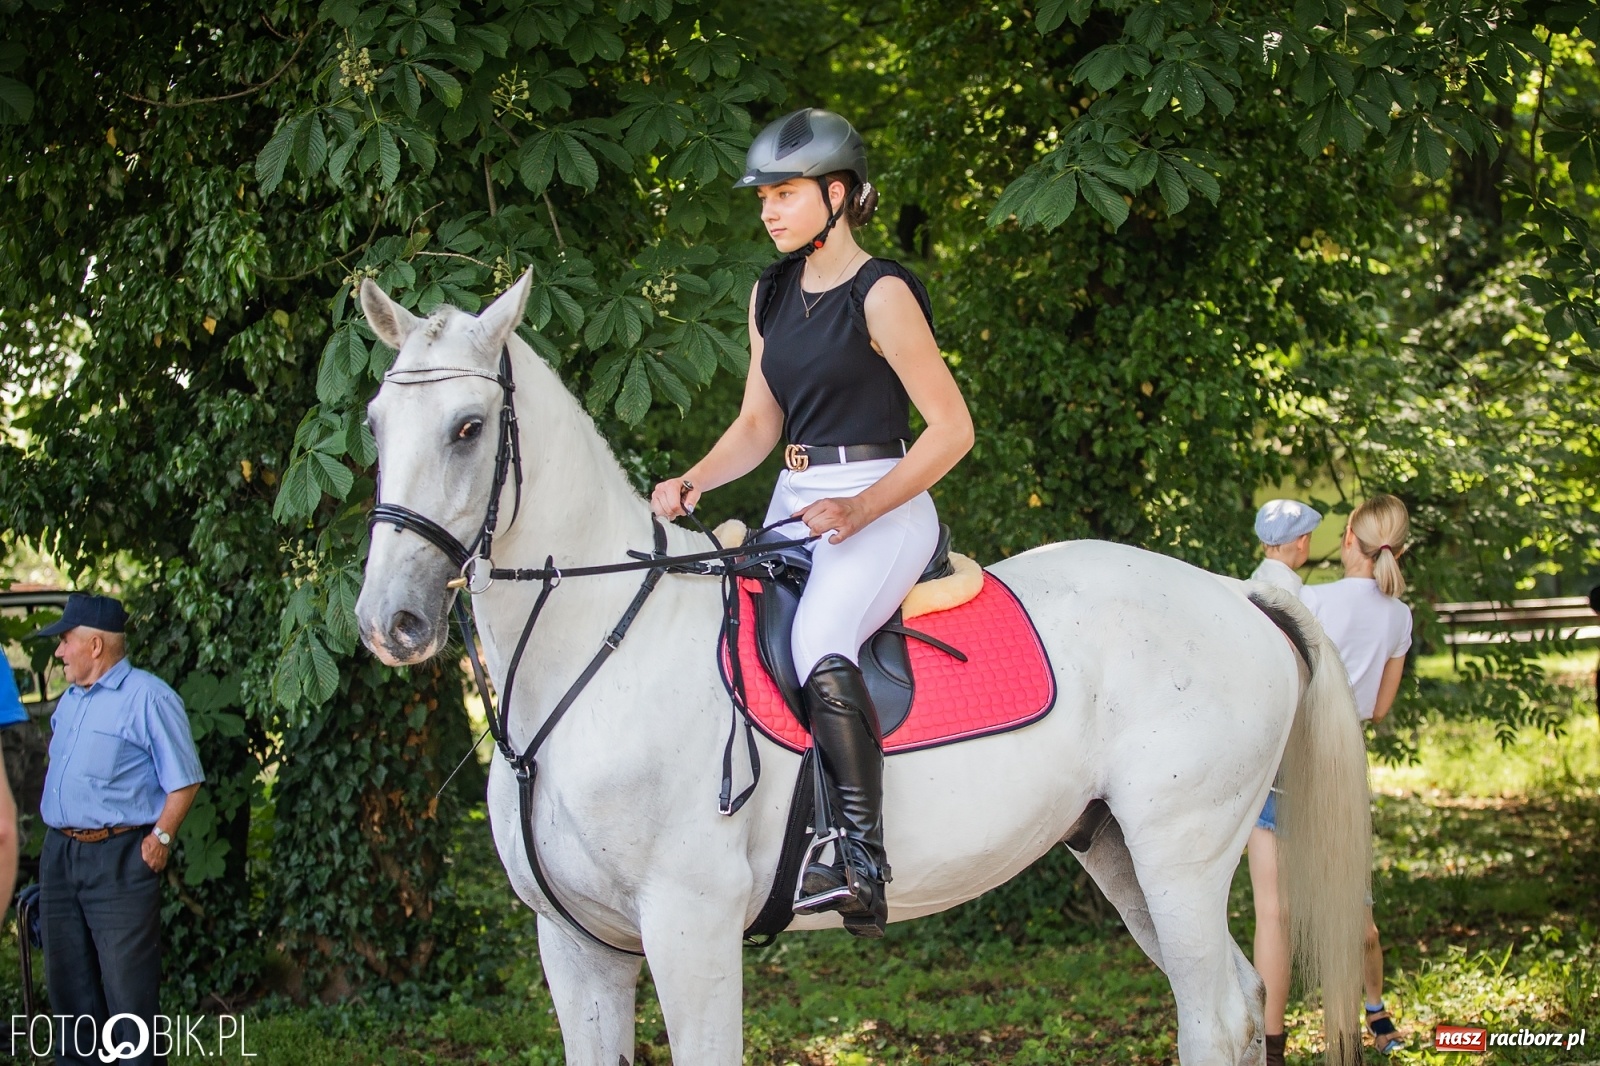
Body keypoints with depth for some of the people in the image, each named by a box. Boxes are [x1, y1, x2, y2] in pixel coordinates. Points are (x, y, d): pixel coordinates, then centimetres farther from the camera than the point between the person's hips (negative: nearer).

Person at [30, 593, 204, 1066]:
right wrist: (59, 841, 15)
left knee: (127, 984, -5)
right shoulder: (70, 699, 15)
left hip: (119, 857, -8)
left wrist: (160, 838, -14)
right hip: (60, 852, 8)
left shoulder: (147, 698, -10)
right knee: (68, 976, 14)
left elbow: (184, 779, -10)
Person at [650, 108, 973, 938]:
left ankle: (863, 865, -34)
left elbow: (951, 427, -10)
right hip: (793, 509, 9)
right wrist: (692, 483, -1)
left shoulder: (880, 295, -9)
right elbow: (758, 424, 17)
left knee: (816, 641, -33)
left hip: (881, 510, -9)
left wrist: (860, 510, -19)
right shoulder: (772, 295, 15)